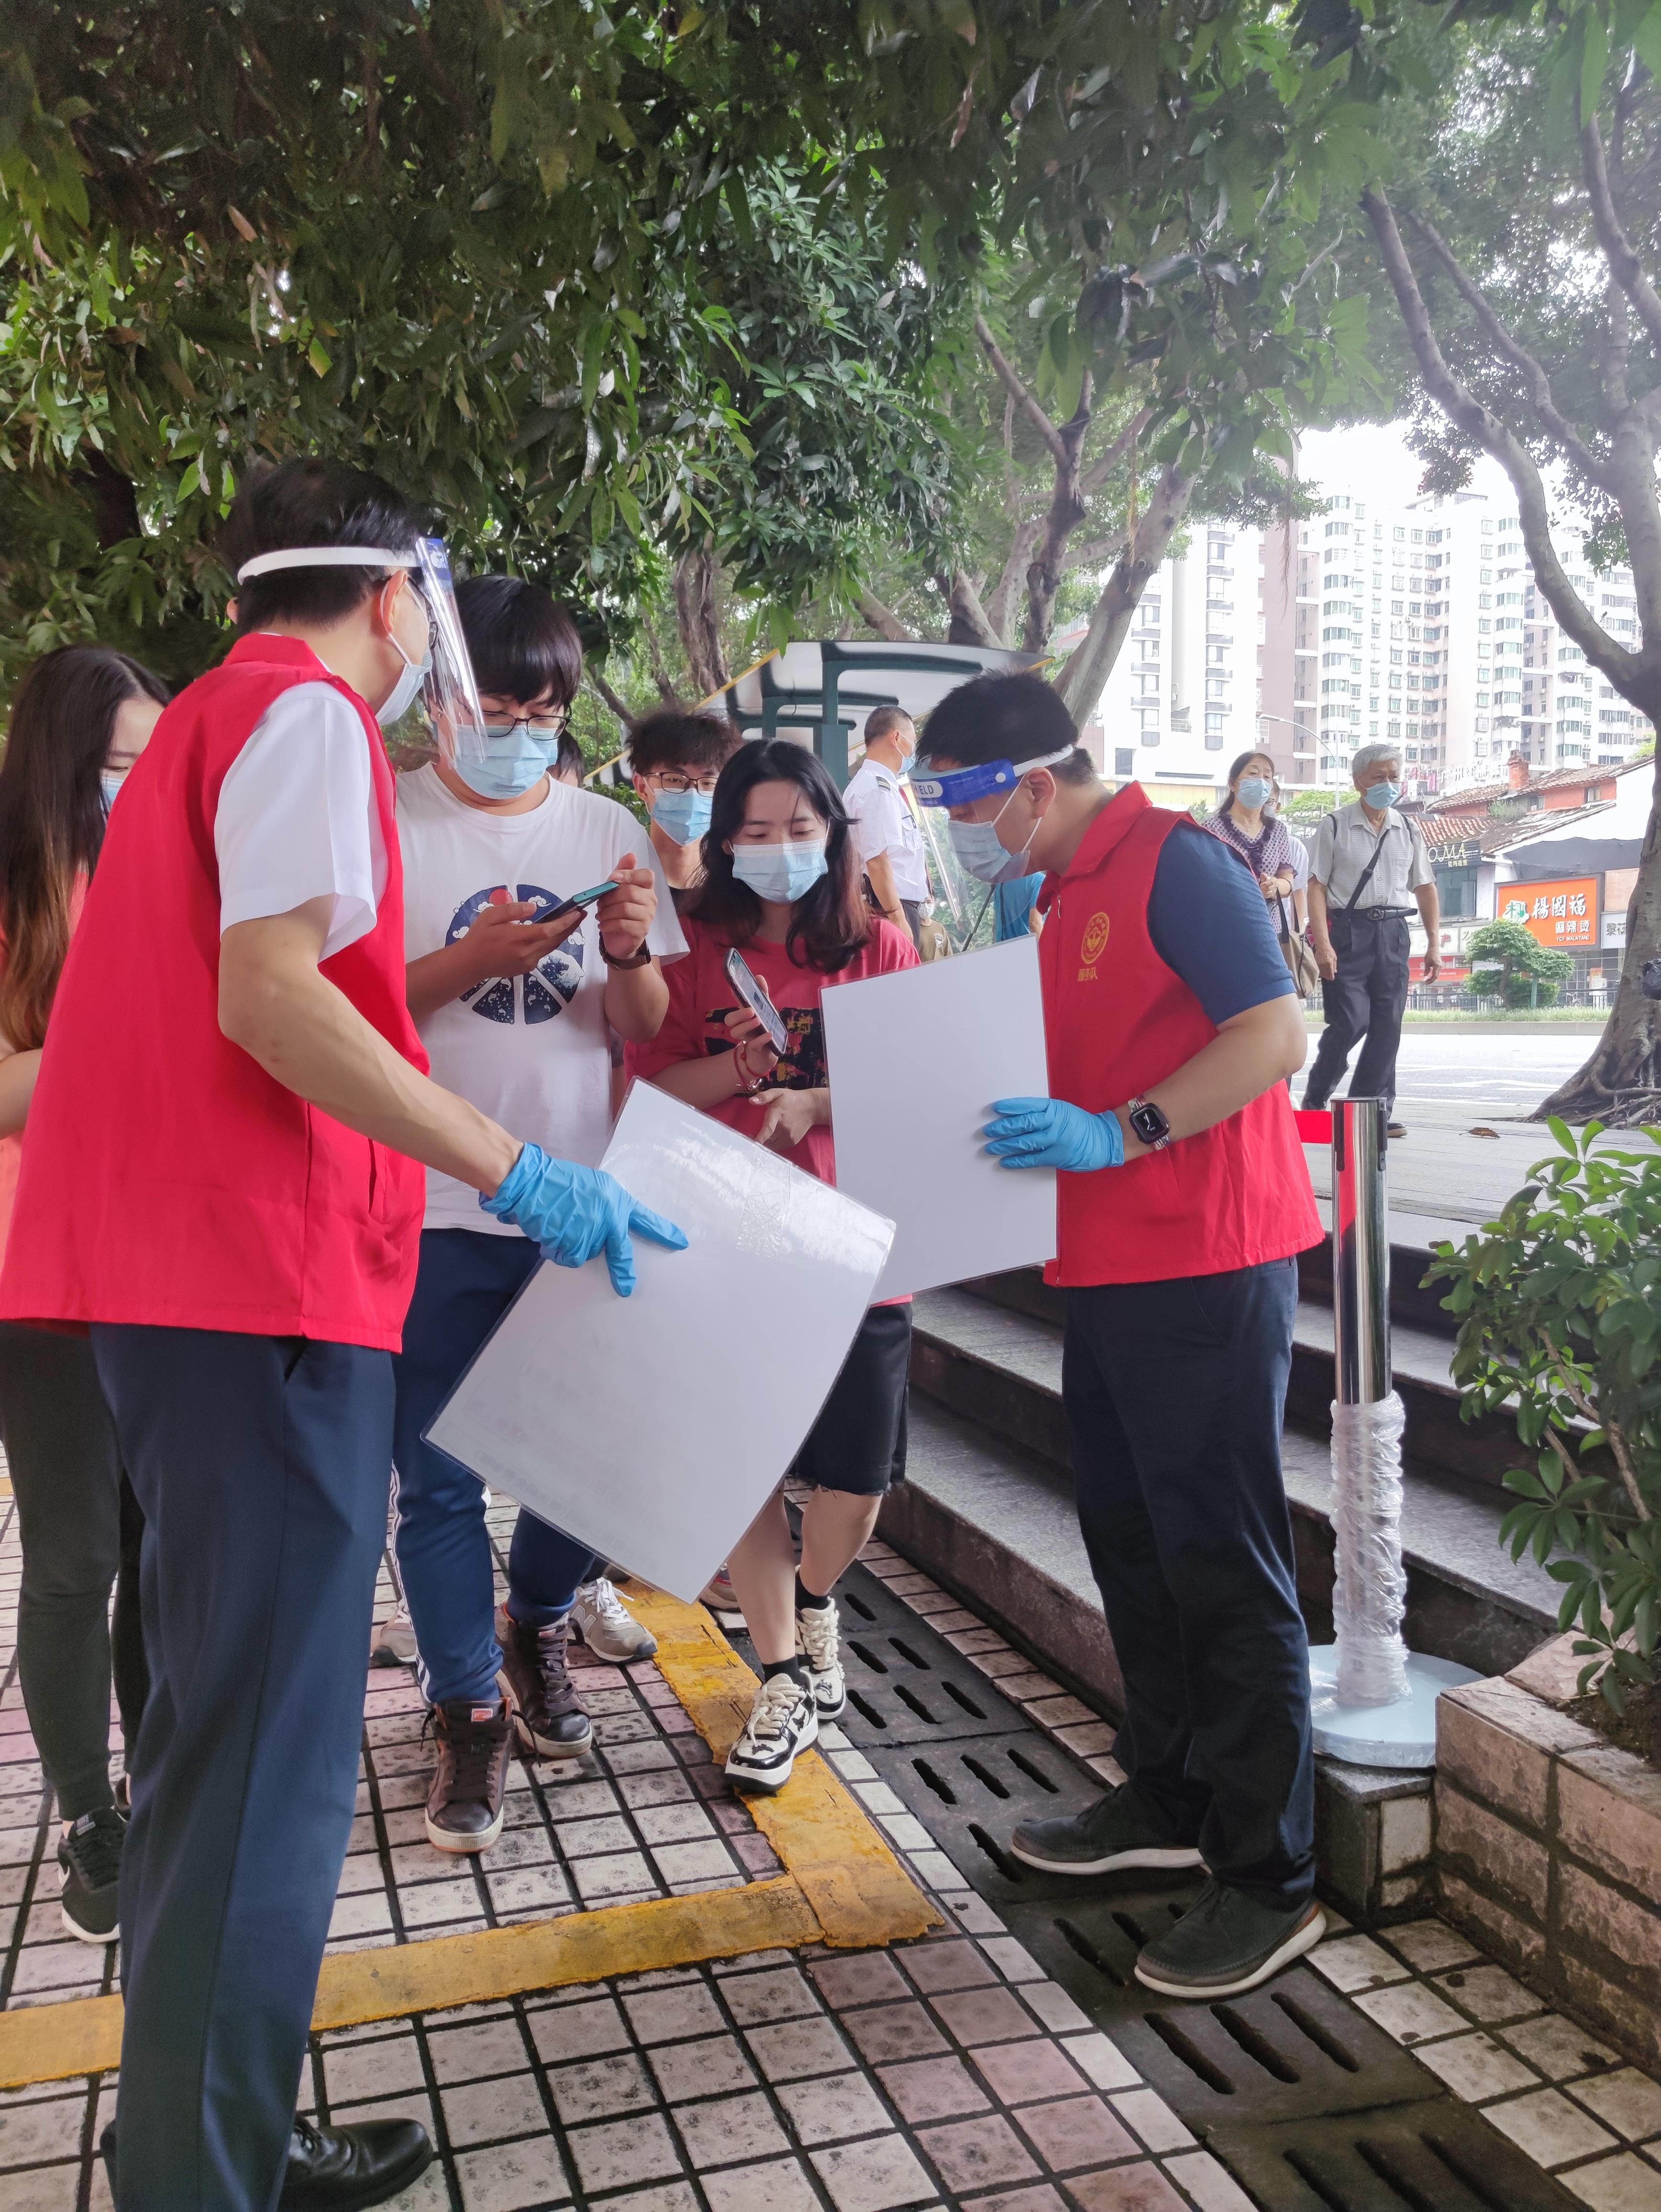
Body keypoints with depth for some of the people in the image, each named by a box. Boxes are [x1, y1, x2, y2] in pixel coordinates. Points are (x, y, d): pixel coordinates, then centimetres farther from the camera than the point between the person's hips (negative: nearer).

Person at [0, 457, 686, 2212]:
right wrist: (511, 1170, -20)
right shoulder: (307, 717, -6)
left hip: (168, 1273, 10)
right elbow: (270, 996, -19)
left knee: (220, 1725, 18)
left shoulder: (207, 721, 23)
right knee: (266, 1752, -4)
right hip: (258, 1277, -10)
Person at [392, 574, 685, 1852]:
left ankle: (537, 1626, 39)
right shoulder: (385, 824, -2)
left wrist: (630, 952, -15)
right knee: (439, 1480, 3)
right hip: (435, 1207, -3)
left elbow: (643, 1028, 7)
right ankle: (472, 1715, 20)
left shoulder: (608, 831, 7)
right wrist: (470, 961, -20)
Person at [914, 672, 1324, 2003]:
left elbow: (1277, 1034, -21)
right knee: (1133, 1547, 18)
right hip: (1112, 1269, 10)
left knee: (1225, 1567, -2)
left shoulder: (1175, 861, -13)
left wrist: (1118, 1132, -27)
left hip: (1206, 1264, -10)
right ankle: (1166, 1803, 35)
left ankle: (1272, 1881, 11)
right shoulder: (1066, 894, 15)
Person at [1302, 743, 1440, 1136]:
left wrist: (1434, 943, 8)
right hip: (1347, 930, -5)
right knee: (1350, 1022, -10)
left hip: (1392, 931, 5)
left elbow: (1425, 887, 16)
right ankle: (1315, 1098, 10)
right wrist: (1322, 942, -16)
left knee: (1387, 1025, 2)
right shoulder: (1335, 827, -1)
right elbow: (1317, 886, -6)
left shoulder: (1409, 830, 13)